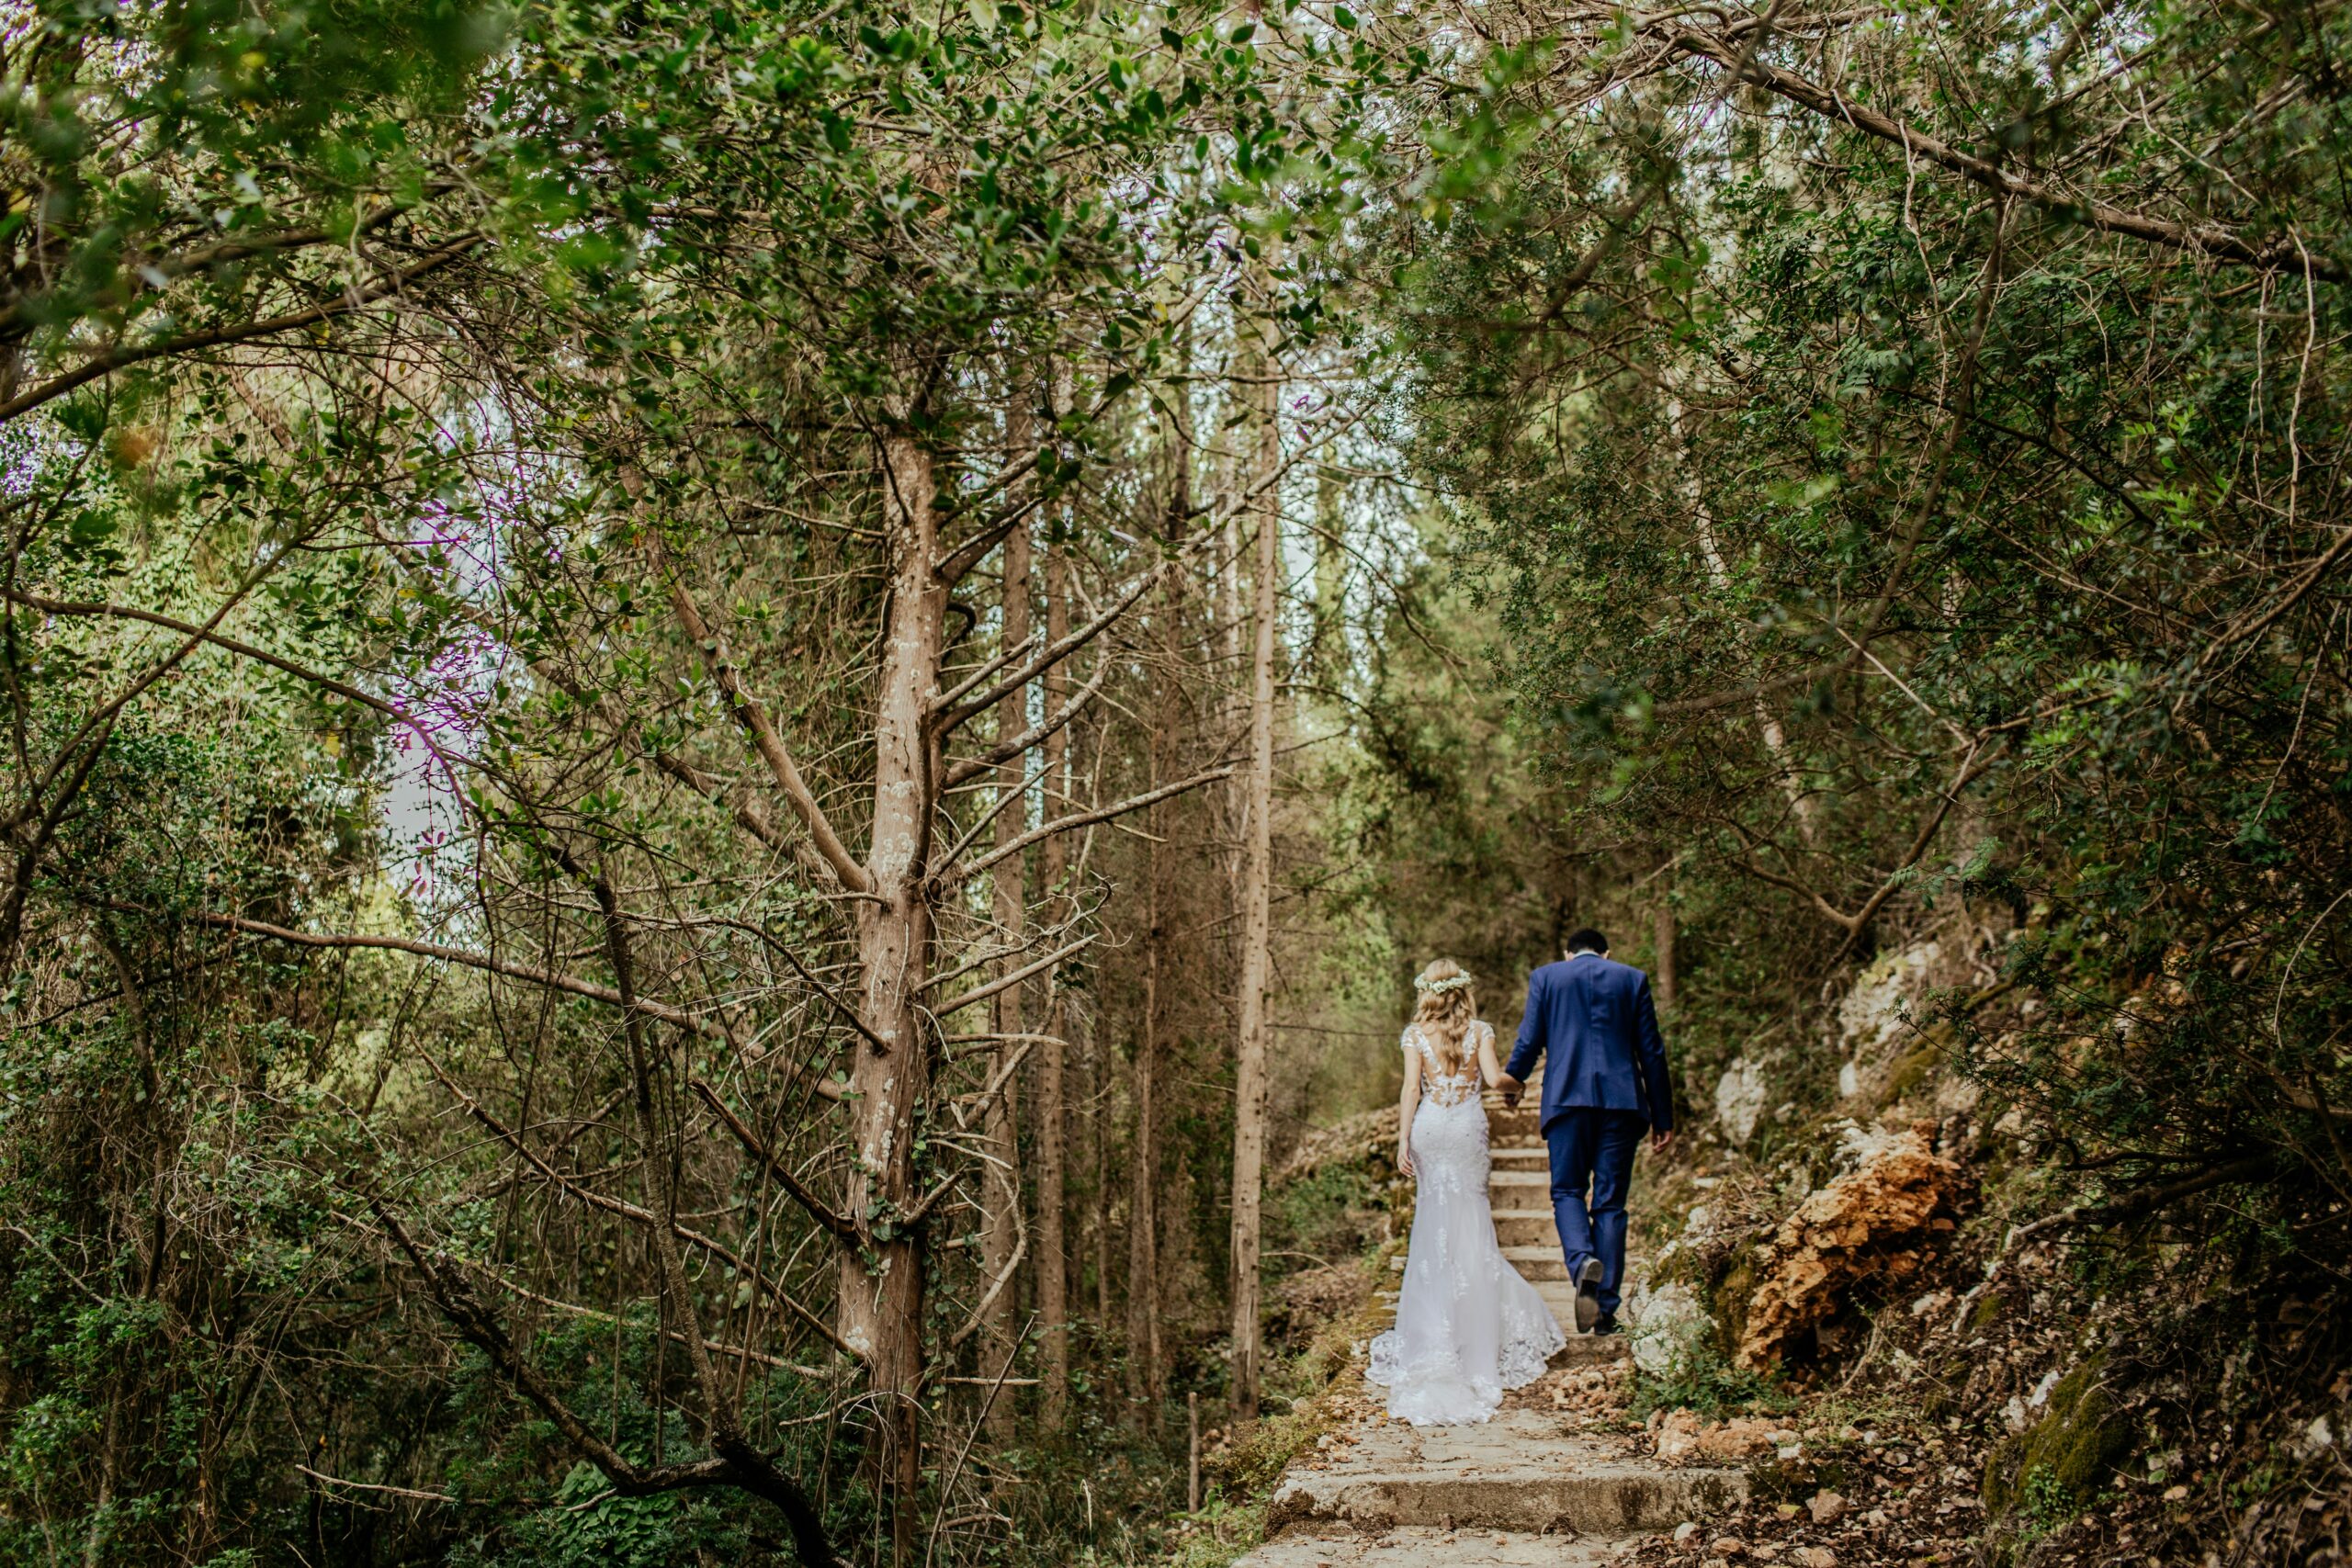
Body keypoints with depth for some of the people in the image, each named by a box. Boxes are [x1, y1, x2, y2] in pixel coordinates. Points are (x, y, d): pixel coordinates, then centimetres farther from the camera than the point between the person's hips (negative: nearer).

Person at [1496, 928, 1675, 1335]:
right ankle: (1606, 1308, 4)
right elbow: (1652, 1051, 9)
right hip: (1622, 1100, 1)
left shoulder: (1545, 977, 9)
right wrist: (1663, 1118, 12)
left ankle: (1583, 1261, -21)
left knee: (1567, 1192, 9)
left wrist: (1512, 1081, 23)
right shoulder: (1633, 979, 12)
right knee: (1610, 1202, 5)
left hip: (1567, 1098, -1)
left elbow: (1529, 1040, 3)